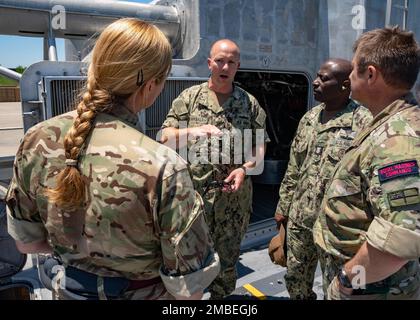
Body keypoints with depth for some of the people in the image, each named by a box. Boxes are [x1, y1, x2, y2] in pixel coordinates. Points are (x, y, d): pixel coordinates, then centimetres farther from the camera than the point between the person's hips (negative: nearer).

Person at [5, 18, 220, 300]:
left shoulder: (37, 140, -16)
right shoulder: (162, 166, -32)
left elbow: (26, 241, -2)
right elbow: (189, 288, -23)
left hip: (71, 290, 4)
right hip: (142, 294, -3)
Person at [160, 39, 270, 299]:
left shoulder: (250, 103, 7)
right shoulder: (190, 97, 3)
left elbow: (260, 146, 8)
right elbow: (166, 137, -2)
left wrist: (245, 169, -10)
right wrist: (194, 131, -20)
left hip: (234, 197, 2)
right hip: (194, 193, -1)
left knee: (228, 258, 16)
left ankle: (221, 296, 39)